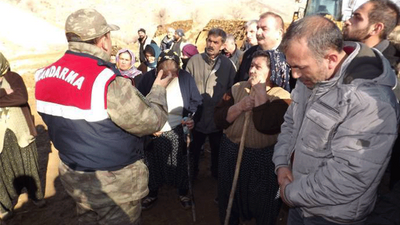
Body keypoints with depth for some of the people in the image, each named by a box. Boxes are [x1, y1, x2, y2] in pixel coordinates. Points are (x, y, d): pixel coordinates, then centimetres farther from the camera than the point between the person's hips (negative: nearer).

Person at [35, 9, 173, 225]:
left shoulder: (44, 76, -4)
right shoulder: (109, 83, -29)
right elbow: (152, 122, -20)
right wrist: (158, 89, -2)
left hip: (73, 174, 7)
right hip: (113, 182, -6)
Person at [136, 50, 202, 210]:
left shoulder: (186, 78, -12)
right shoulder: (148, 77, -13)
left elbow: (196, 102, -1)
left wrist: (192, 119, -17)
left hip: (177, 132, 0)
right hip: (152, 132, 1)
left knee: (180, 164, 13)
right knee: (152, 165, 16)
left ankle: (183, 193, 39)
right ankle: (152, 194, 41)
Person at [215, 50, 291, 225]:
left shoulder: (281, 96, -13)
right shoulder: (237, 88, 1)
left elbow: (265, 125, -31)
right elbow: (219, 119, -7)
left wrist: (260, 92, -23)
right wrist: (240, 107, -21)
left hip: (263, 159, -4)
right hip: (231, 153, 5)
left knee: (262, 207, 16)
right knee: (229, 200, 23)